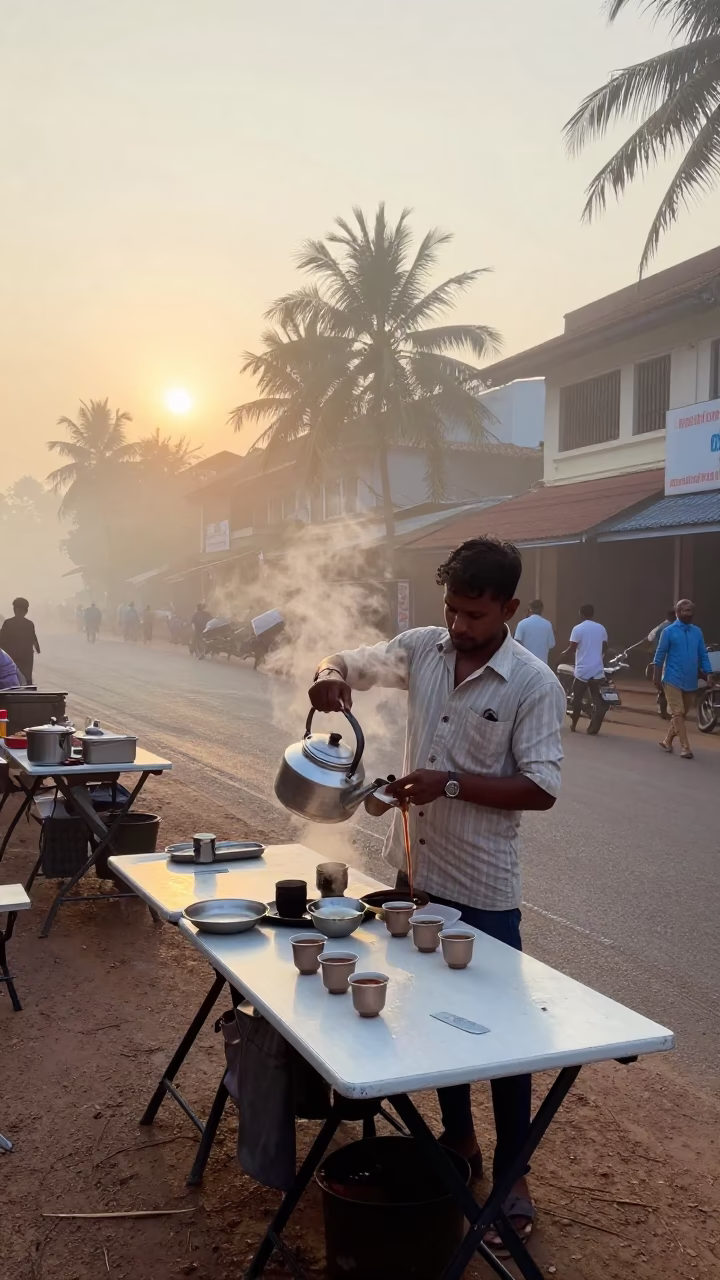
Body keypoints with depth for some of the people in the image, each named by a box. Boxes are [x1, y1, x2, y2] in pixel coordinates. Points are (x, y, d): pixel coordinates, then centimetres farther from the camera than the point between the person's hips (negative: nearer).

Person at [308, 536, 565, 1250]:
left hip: (483, 886, -5)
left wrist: (451, 783, -25)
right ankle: (458, 1139, 40)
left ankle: (512, 1176, 25)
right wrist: (329, 677, -14)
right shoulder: (421, 649, -1)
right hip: (414, 869, 5)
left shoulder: (534, 685, -15)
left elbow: (541, 789, -17)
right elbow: (345, 663, 10)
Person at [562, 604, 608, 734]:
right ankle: (594, 727, -5)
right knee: (596, 699, 3)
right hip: (597, 670, 3)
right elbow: (605, 648, 15)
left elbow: (572, 649, -11)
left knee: (577, 698, 9)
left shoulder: (578, 628, -8)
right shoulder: (601, 628, 6)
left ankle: (573, 724, 19)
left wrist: (564, 654, 9)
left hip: (582, 670, -3)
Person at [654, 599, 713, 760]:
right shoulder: (669, 631, -5)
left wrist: (709, 674, -1)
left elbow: (703, 655, 10)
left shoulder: (697, 632, 8)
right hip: (673, 679, -5)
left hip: (690, 681, 5)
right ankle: (685, 747, -8)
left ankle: (667, 740, 27)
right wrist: (657, 678, -6)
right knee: (678, 713, -8)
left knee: (682, 714, 12)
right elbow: (660, 655, -3)